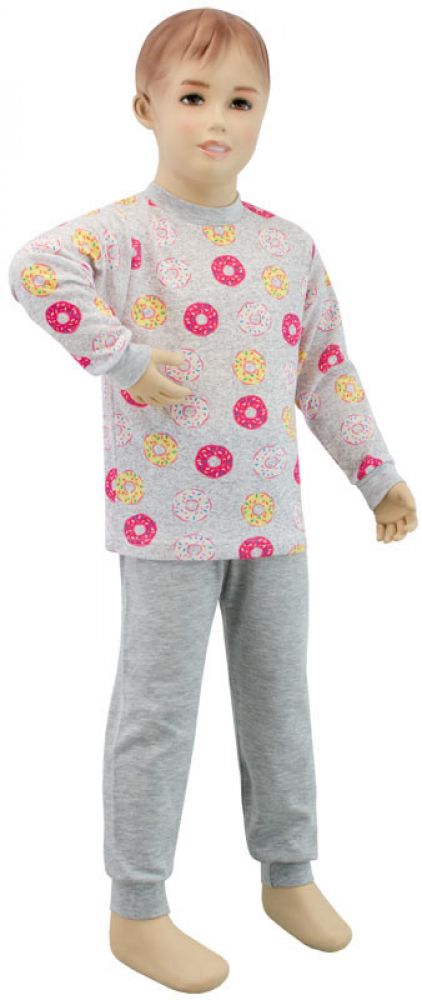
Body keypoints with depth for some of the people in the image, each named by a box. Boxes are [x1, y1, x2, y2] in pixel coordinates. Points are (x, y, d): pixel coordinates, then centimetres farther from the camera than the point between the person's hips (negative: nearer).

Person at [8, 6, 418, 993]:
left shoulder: (291, 246, 8)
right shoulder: (126, 230, -7)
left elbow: (326, 367, 13)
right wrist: (122, 357, -24)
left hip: (273, 513, 5)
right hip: (167, 517, -5)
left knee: (279, 697, 16)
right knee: (159, 708, 2)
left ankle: (289, 872, 35)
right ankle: (137, 911, 16)